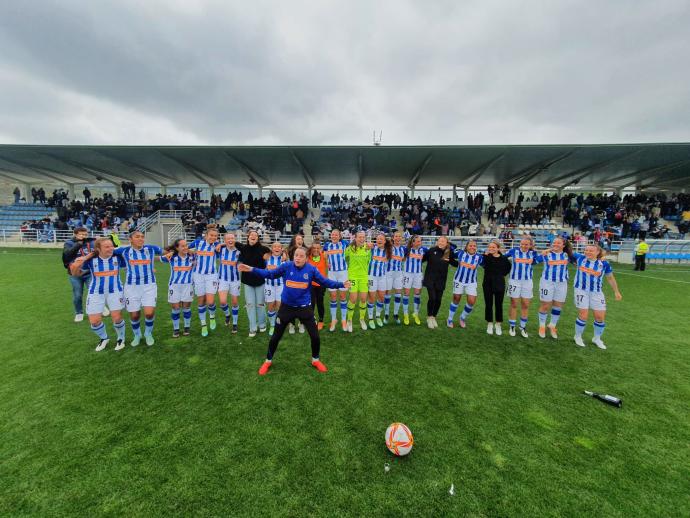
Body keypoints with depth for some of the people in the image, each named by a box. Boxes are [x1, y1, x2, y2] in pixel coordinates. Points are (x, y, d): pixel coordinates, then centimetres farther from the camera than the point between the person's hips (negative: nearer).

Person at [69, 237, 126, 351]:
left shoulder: (117, 257, -9)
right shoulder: (91, 259, -9)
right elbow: (76, 274, 3)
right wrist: (76, 266, -19)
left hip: (115, 291, -1)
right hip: (96, 293, 1)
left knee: (117, 318, -8)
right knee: (94, 321, 1)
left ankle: (121, 338, 20)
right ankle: (103, 338, 31)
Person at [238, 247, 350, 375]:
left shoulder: (311, 269, -11)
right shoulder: (286, 266, -12)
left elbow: (325, 282, -4)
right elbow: (270, 274, -3)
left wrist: (341, 284, -13)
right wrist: (251, 269, -10)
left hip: (304, 307, 0)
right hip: (286, 307, 0)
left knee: (315, 336, 5)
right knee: (276, 336, 11)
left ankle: (316, 360, 33)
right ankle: (268, 361, 37)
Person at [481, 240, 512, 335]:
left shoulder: (503, 258, -3)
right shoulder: (486, 257, -6)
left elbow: (508, 268, 14)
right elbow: (483, 264, -27)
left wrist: (502, 274, 3)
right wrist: (486, 254, -34)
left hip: (499, 284, 0)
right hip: (488, 284, 0)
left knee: (499, 305, 9)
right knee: (488, 304, 8)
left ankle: (498, 325, 25)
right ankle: (490, 324, 23)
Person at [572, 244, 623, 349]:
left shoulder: (604, 264, -3)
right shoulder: (580, 258, -4)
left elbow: (610, 278, 9)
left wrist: (616, 291, 9)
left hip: (597, 292, 2)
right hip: (581, 290, -2)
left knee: (600, 317, 5)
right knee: (583, 315, -6)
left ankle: (597, 339, 28)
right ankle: (578, 336, 16)